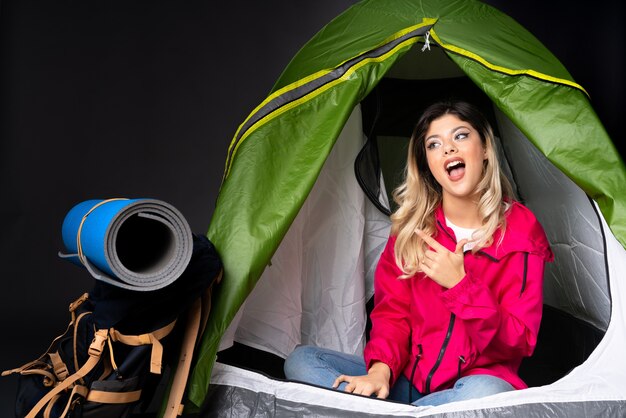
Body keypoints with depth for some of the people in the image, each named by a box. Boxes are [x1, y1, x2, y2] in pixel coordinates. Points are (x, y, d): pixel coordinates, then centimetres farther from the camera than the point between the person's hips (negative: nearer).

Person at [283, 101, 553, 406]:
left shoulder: (520, 230, -5)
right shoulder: (413, 226, 4)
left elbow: (518, 343, -9)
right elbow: (393, 310, 1)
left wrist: (460, 284, -21)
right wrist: (380, 369, -19)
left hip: (478, 381, -3)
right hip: (407, 379, 4)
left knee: (484, 392, -40)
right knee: (301, 361, -14)